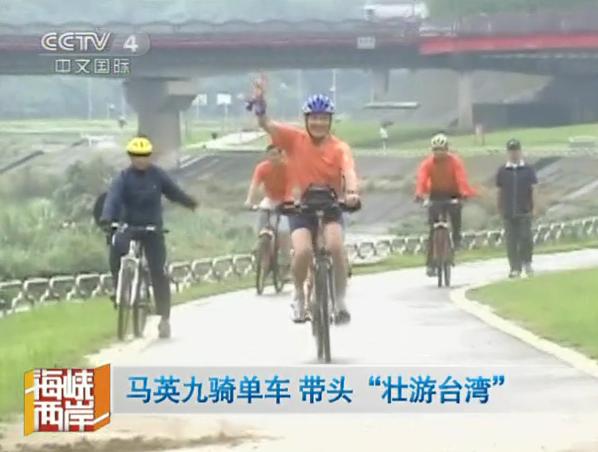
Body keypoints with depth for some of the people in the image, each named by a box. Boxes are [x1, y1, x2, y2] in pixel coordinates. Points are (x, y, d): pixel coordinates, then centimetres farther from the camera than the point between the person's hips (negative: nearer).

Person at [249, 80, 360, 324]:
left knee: (336, 247, -26)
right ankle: (299, 295, 6)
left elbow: (349, 171, -29)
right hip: (301, 207, 0)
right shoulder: (294, 139, -8)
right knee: (303, 251, -24)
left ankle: (340, 302, -8)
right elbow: (267, 125, -18)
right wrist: (260, 105, -40)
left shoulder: (339, 148, -11)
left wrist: (351, 192, -50)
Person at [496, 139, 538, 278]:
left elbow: (533, 189, 2)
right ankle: (515, 268, 6)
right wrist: (500, 209, 10)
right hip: (508, 212, 2)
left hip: (524, 211, -2)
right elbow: (500, 191, 11)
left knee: (525, 237, -8)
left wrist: (533, 207, -3)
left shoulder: (528, 170, 2)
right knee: (511, 241, 0)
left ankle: (527, 262, 14)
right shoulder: (502, 171, 6)